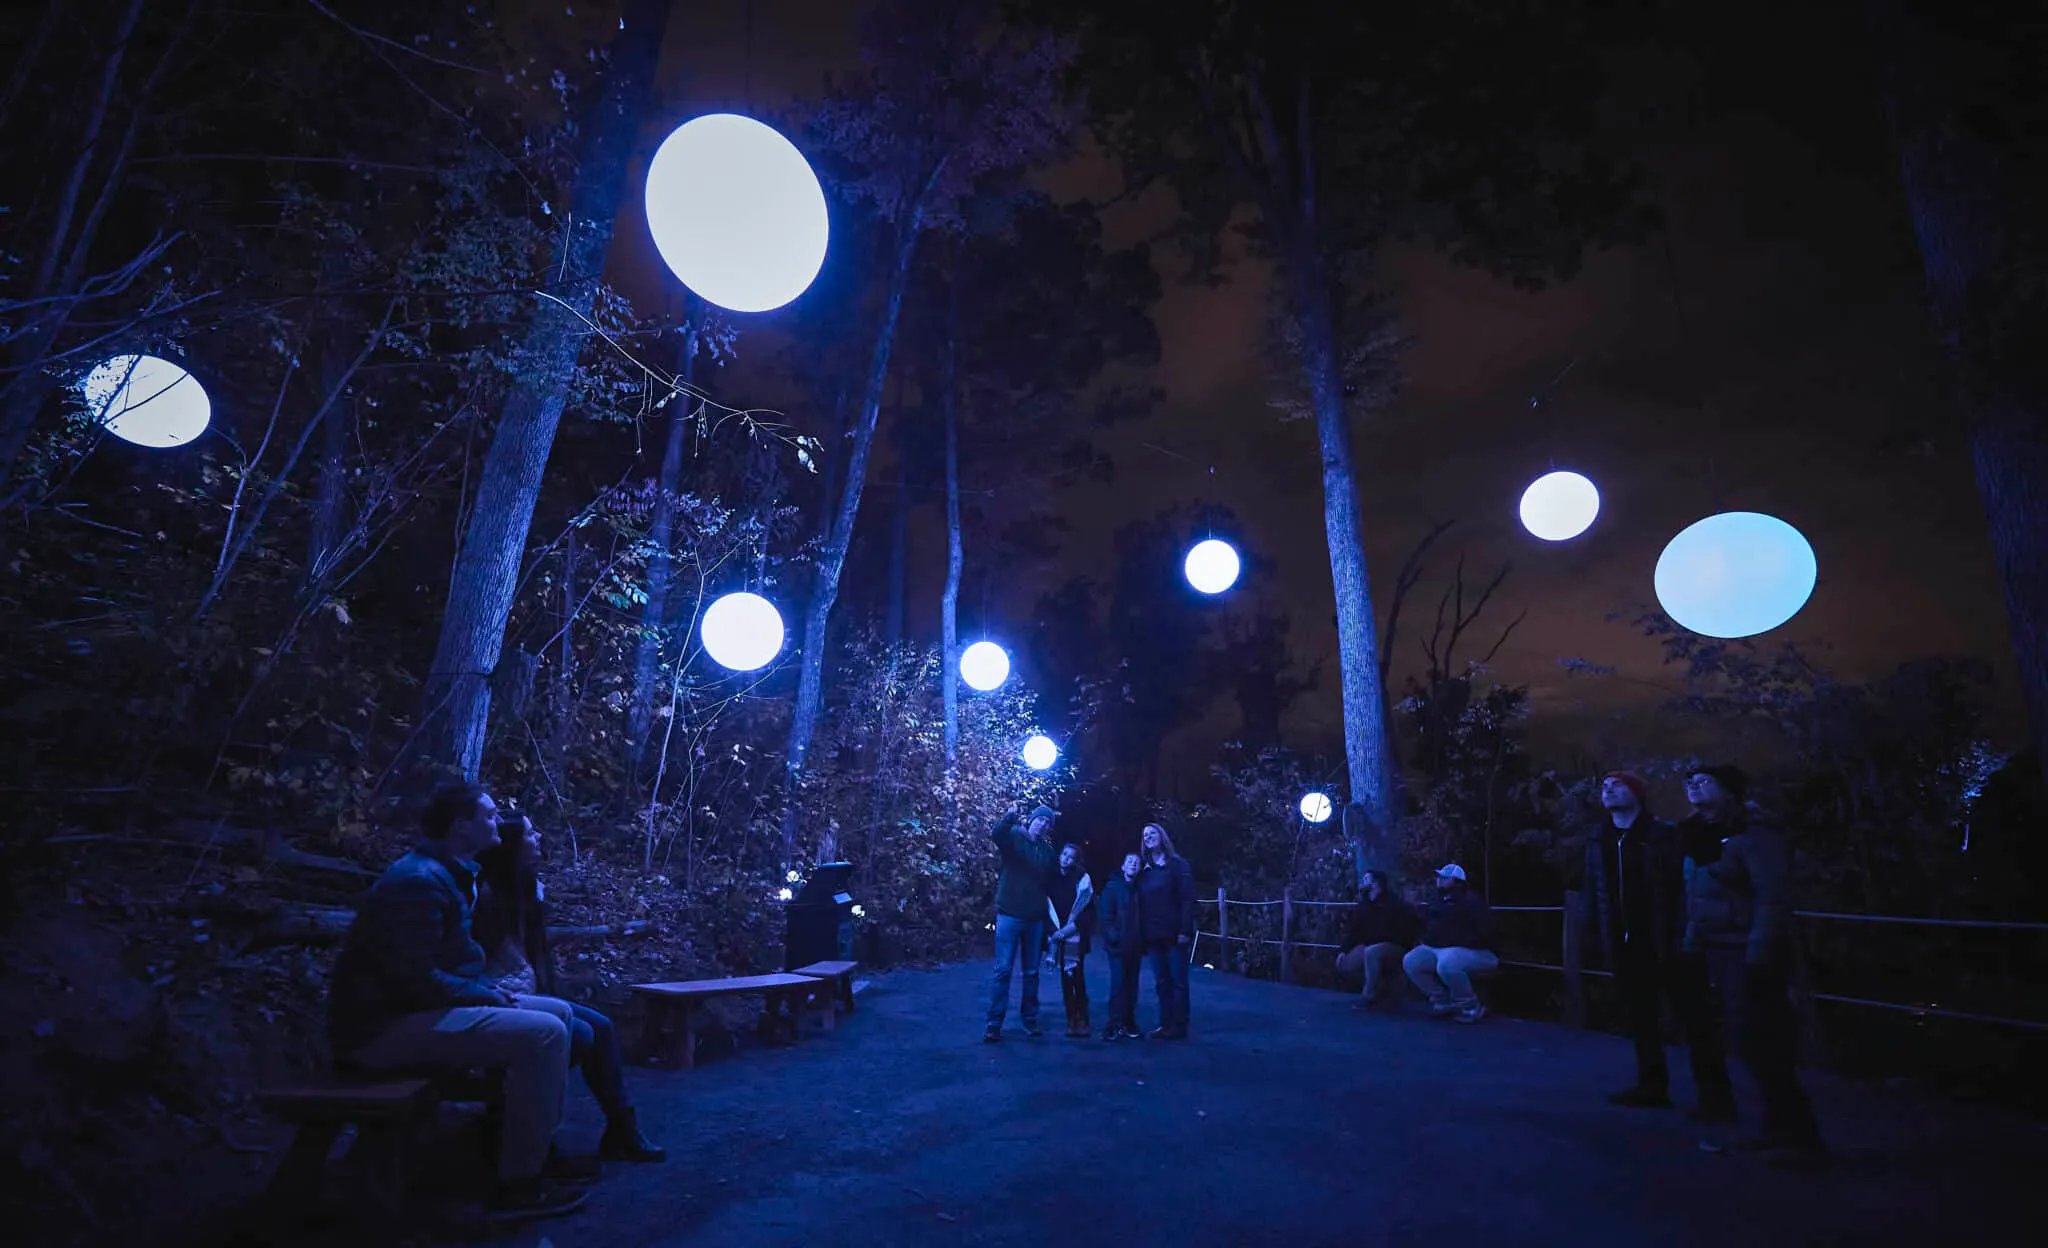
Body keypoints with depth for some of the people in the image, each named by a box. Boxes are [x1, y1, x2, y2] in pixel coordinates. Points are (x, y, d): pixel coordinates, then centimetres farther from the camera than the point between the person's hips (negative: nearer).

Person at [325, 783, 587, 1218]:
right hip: (387, 1025, -11)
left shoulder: (445, 874, 13)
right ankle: (516, 1183, -13)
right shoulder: (419, 881, -20)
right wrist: (487, 995, -13)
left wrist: (490, 989, 6)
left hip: (421, 1007, 11)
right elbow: (416, 980, -26)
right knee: (542, 1034, -23)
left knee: (559, 1012, 7)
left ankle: (536, 1146, 14)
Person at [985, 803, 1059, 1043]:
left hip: (1035, 918, 5)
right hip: (1010, 915, -4)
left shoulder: (1047, 850, 11)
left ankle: (1030, 1019, 23)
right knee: (1003, 970, -5)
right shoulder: (1014, 836, -3)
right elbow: (996, 835, -25)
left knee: (1032, 972, 11)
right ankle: (993, 1024, 0)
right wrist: (1008, 817, -46)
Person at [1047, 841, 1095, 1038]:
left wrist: (1070, 928, -11)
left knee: (1076, 977, -10)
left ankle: (1081, 1020, -3)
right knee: (1065, 978, 2)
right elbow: (1047, 907, 7)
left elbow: (1086, 910, -5)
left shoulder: (1082, 879, 0)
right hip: (1058, 936, 3)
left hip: (1076, 936, -3)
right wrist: (1054, 930, -5)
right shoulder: (1051, 878, 8)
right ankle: (1072, 1019, 7)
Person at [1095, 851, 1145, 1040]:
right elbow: (1104, 916, -7)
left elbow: (1143, 917, 12)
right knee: (1118, 985, -6)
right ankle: (1116, 1025, 1)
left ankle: (1128, 1024, 18)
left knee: (1131, 987, 8)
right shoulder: (1112, 887, -1)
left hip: (1135, 947, 5)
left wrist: (1143, 942, 3)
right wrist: (1112, 936, -18)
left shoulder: (1139, 889, 11)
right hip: (1117, 946, -4)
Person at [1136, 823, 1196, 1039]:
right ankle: (1165, 1023, 15)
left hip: (1173, 933, -5)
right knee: (1161, 982, 9)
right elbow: (1141, 904, 11)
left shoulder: (1178, 865, -3)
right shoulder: (1144, 869, 13)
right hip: (1153, 935, 5)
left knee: (1178, 981, 1)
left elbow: (1188, 899, -10)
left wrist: (1185, 930, -17)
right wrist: (1141, 933, 5)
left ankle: (1179, 1026, 7)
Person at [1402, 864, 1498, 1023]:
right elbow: (1427, 925, 31)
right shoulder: (1438, 901, 19)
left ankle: (1470, 1006, -16)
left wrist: (1459, 942, -22)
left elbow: (1484, 930, -19)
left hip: (1471, 951, -9)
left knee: (1446, 965, -39)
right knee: (1410, 962, -10)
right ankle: (1444, 1000, 3)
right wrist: (1426, 940, 9)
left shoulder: (1470, 900, -8)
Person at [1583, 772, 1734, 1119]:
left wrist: (1681, 933, -19)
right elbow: (1594, 891, 12)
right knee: (1640, 1018, 14)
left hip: (1664, 943, -6)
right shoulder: (1598, 842, 10)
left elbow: (1684, 883, -12)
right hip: (1625, 945, 6)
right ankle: (1652, 1085, 26)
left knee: (1694, 1018, 0)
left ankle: (1714, 1095, 6)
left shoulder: (1663, 835, -6)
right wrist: (1594, 932, 6)